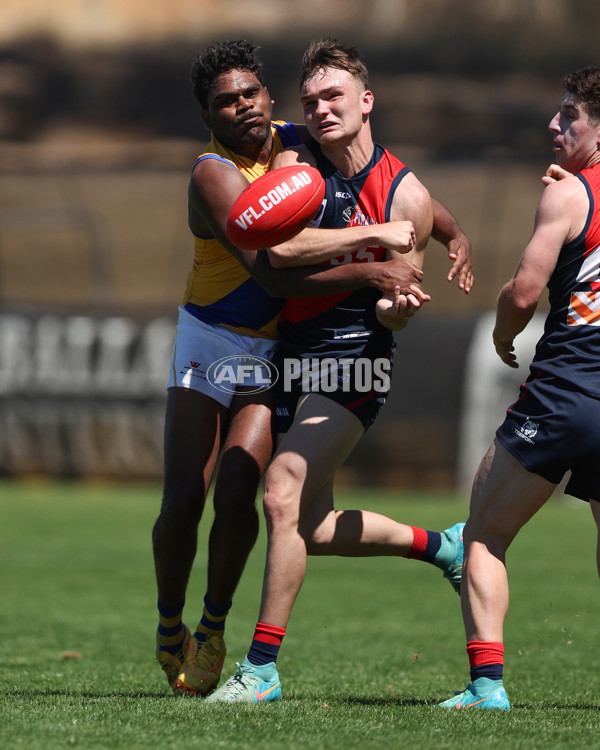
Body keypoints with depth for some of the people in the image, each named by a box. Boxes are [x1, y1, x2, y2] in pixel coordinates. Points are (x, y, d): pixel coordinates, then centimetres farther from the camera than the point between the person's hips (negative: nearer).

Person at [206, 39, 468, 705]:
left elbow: (394, 309, 1)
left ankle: (262, 667, -16)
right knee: (311, 529, 12)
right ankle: (439, 545, 38)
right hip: (292, 356, 5)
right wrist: (371, 236, -26)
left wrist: (397, 306, -22)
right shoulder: (294, 163, -1)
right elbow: (279, 249, -18)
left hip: (354, 359, -5)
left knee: (283, 492, -22)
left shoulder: (406, 194, -5)